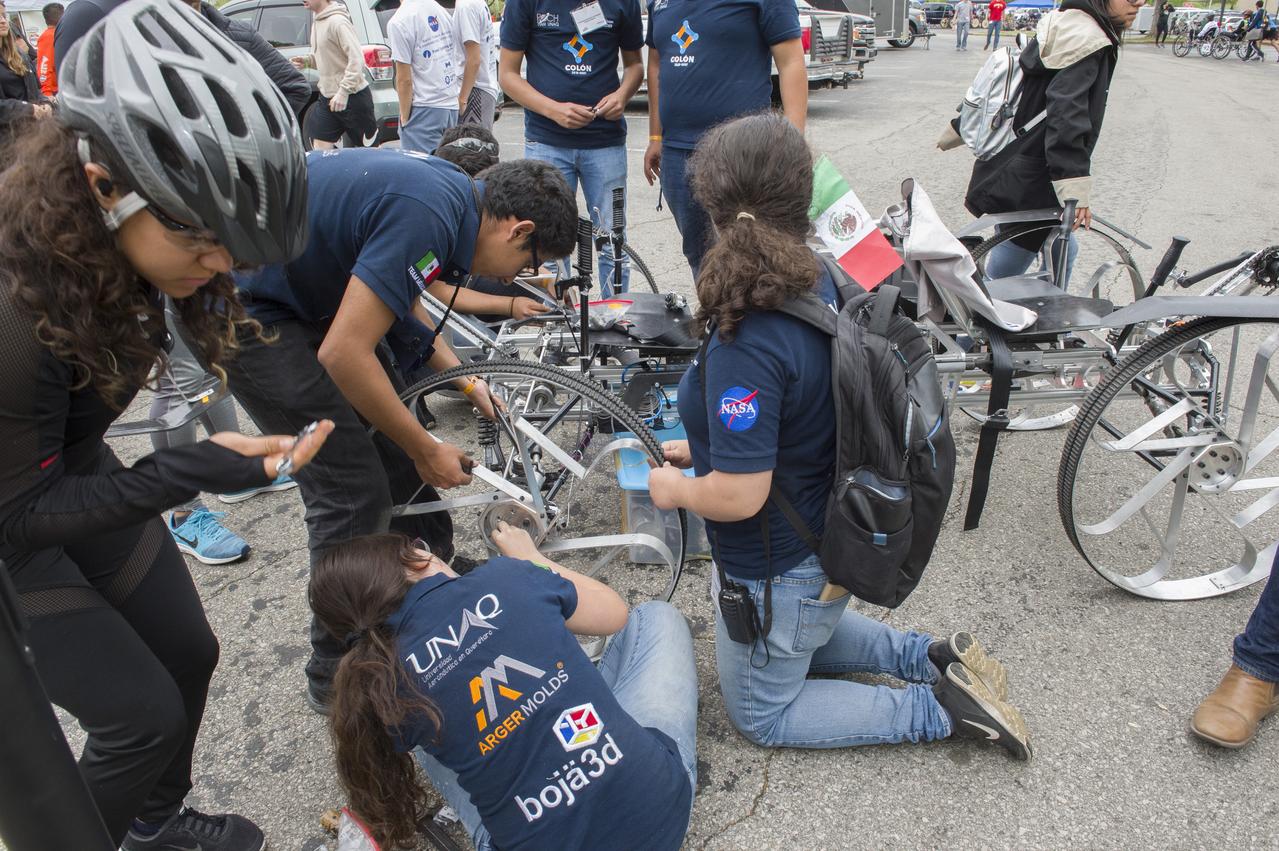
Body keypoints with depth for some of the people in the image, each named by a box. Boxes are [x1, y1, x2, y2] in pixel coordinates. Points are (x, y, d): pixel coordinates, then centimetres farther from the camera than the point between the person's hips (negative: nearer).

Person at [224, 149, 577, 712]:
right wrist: (429, 451, -16)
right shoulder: (427, 218, -27)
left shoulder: (450, 187, 3)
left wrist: (465, 381, 11)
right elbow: (344, 355, -28)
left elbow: (396, 298, 16)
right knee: (355, 491, -7)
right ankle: (336, 677, 10)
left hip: (301, 287, 10)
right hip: (245, 308, -10)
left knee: (396, 447, 14)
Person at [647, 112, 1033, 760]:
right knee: (802, 635, 38)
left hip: (776, 572, -8)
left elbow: (739, 495, -31)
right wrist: (707, 448, 8)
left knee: (762, 713, 20)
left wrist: (674, 488, -11)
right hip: (828, 535, 8)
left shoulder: (745, 345, -36)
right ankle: (931, 656, 23)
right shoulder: (819, 286, -8)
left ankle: (940, 708, 9)